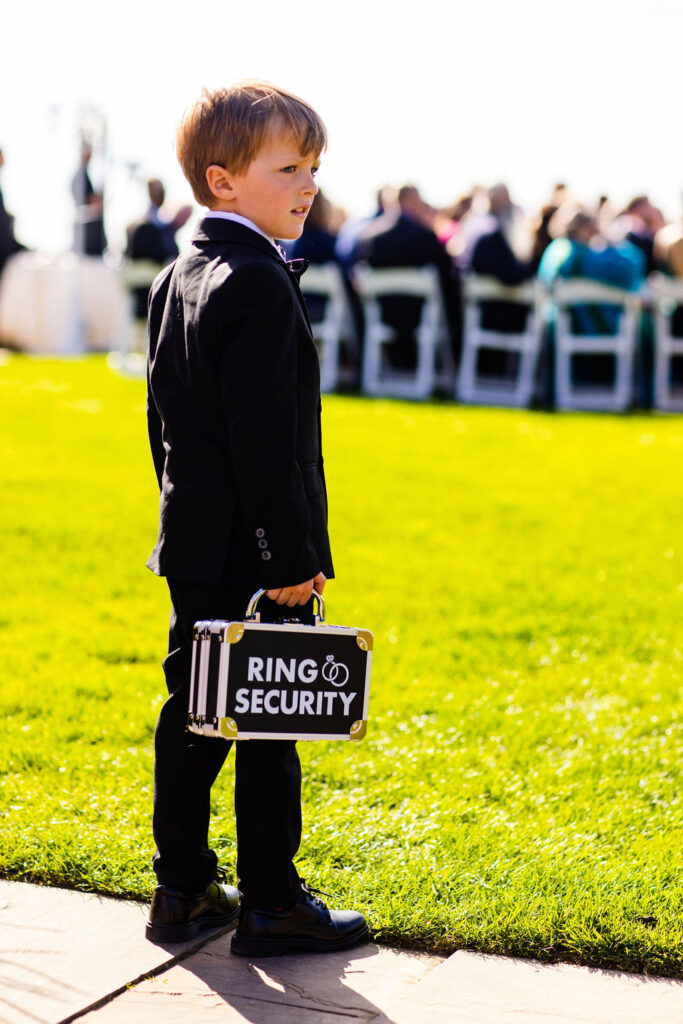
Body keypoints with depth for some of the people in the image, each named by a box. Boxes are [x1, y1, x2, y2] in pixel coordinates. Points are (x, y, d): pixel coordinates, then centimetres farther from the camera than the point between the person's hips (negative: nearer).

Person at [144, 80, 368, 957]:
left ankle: (182, 890, 23)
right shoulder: (259, 286, -18)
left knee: (192, 717, 14)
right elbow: (266, 438, -22)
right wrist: (294, 557, -20)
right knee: (268, 728, 1)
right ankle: (270, 904, 11)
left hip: (193, 546, 9)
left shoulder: (178, 278, 12)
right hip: (254, 555, -9)